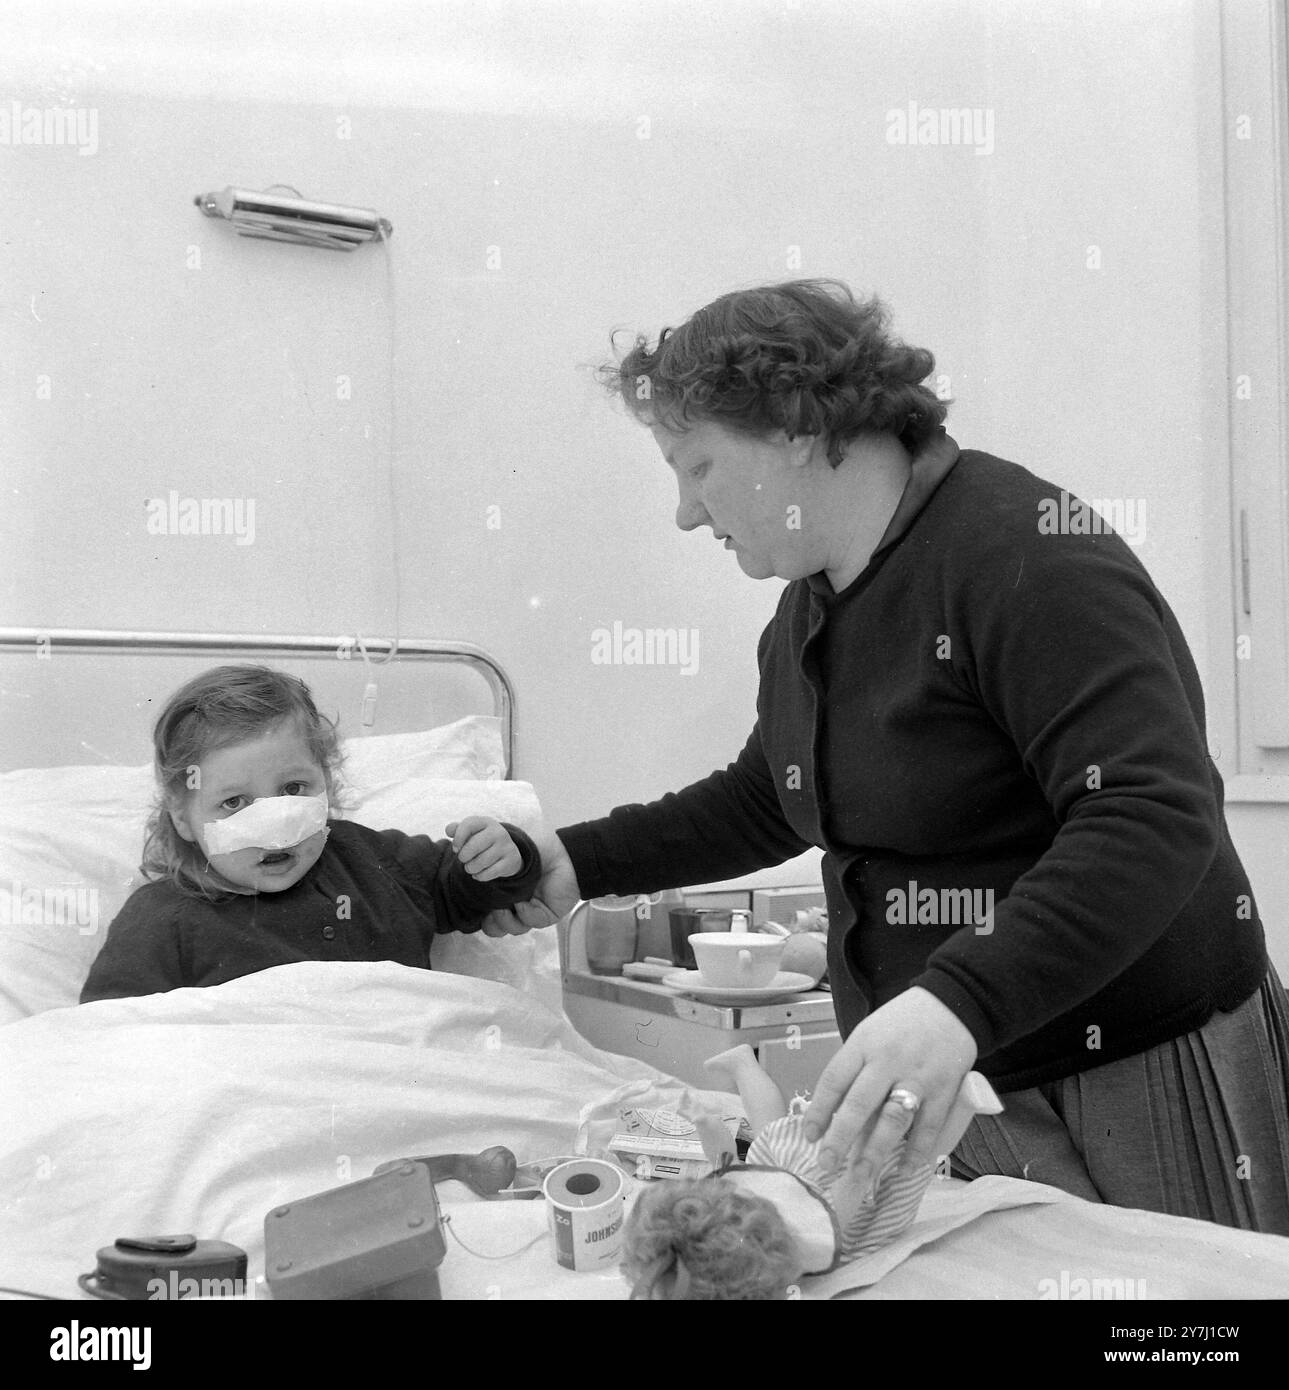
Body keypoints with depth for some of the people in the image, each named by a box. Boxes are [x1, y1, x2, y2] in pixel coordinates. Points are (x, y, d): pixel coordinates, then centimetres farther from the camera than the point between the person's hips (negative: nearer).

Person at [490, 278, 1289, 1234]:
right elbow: (766, 803, 23)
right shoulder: (805, 615, 9)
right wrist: (581, 864, 13)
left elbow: (1158, 815, -29)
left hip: (1140, 1085, -7)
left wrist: (959, 1003, -41)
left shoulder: (1030, 554, -19)